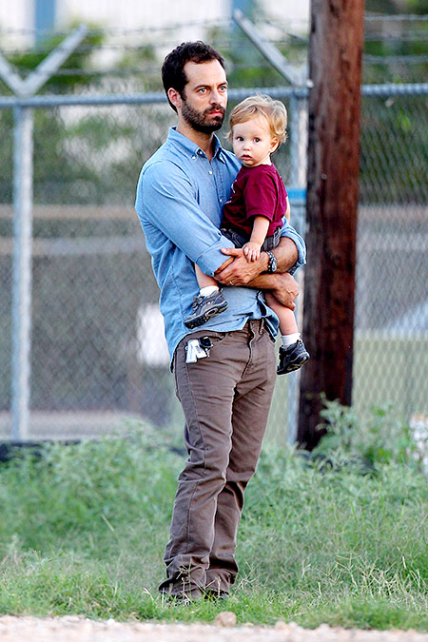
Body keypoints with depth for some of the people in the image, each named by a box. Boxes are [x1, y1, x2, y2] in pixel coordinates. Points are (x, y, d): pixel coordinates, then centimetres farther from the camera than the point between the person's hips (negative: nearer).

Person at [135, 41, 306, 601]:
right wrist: (276, 282, 0)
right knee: (209, 460, -18)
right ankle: (185, 576, -21)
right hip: (205, 336, -7)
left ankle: (219, 574, 4)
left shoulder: (239, 167, 21)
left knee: (239, 468, 3)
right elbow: (213, 261, -12)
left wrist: (260, 263, -9)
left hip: (258, 334, 7)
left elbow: (292, 244, 14)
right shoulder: (161, 175, -3)